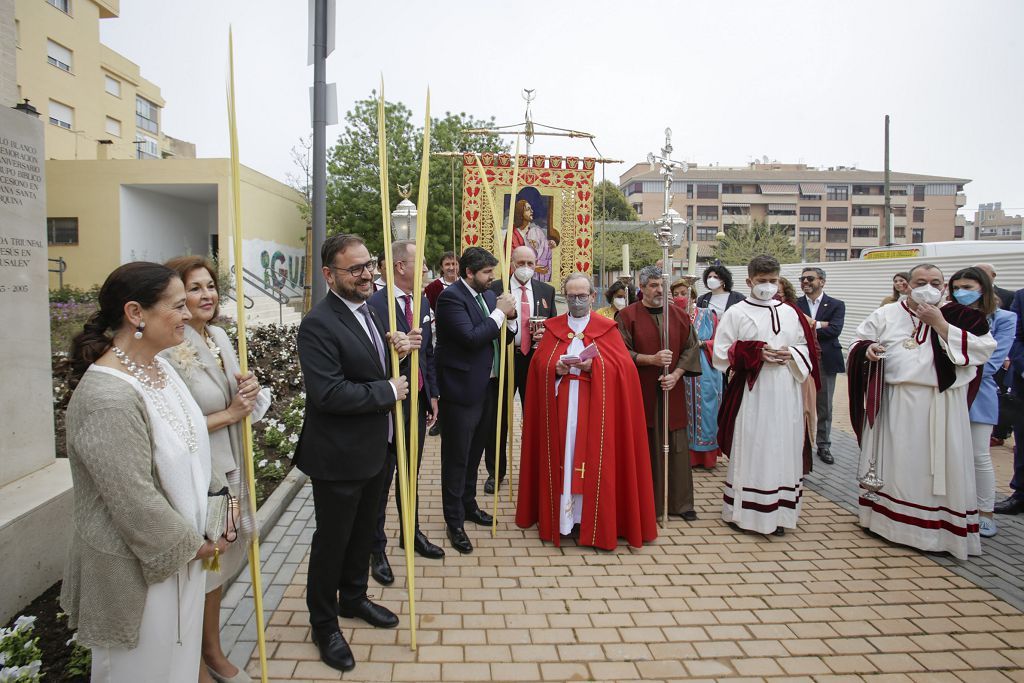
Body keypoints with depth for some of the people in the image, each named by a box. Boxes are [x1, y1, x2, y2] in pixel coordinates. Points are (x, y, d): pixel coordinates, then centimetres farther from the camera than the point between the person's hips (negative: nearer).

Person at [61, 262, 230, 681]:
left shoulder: (158, 367, 0)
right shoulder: (109, 398, -29)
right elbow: (134, 501, -25)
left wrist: (218, 496, 5)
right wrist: (194, 546, -13)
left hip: (181, 553, 8)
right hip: (138, 567, -8)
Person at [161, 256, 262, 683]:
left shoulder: (219, 336, 4)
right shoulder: (169, 351, -21)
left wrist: (248, 391, -5)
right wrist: (230, 413, -18)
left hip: (228, 470, 8)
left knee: (217, 565, 22)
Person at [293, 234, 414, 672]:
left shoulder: (367, 312, 6)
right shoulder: (319, 324, -22)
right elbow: (329, 392, -30)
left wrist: (397, 349, -5)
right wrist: (388, 392, -20)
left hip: (373, 450, 8)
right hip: (339, 456, -8)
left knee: (363, 532, 24)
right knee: (332, 540, 11)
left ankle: (353, 598, 47)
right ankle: (324, 623, 32)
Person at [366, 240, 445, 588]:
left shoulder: (423, 302, 7)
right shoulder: (375, 305, -17)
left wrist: (432, 395, 12)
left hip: (418, 401, 7)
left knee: (410, 474, 21)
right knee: (381, 479, 8)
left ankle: (411, 533, 38)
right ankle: (377, 548, 24)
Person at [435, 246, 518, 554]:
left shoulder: (489, 295, 10)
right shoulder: (451, 297, -15)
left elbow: (503, 338, 14)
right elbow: (471, 338, -26)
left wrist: (510, 317, -5)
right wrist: (499, 313, -17)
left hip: (488, 386, 8)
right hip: (463, 389, -8)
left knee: (474, 453, 21)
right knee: (457, 458, 3)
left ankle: (468, 505, 38)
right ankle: (454, 522, 15)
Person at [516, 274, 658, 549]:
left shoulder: (607, 328, 4)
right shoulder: (552, 328, 10)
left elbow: (623, 366, -3)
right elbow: (539, 364, 6)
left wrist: (593, 366, -18)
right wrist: (556, 369, -14)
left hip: (595, 410, -2)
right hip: (560, 409, 2)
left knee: (591, 460, -2)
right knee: (563, 458, 3)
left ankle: (593, 522, 7)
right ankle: (561, 516, 14)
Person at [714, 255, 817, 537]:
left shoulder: (791, 313, 12)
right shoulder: (736, 313, 2)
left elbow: (806, 349, 16)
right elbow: (722, 354, -3)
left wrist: (790, 354, -6)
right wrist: (757, 353, -14)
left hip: (785, 394, 4)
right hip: (751, 394, -4)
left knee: (783, 449, 6)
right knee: (750, 449, -2)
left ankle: (779, 511, 17)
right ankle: (742, 511, 9)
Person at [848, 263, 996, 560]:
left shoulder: (961, 317, 3)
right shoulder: (887, 314, 8)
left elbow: (982, 349, -9)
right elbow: (859, 341, 11)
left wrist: (940, 324, -13)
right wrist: (868, 348, -12)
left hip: (942, 406, -1)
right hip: (895, 404, 1)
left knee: (939, 465, 3)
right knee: (897, 462, 10)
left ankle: (943, 527, 15)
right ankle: (887, 518, 23)